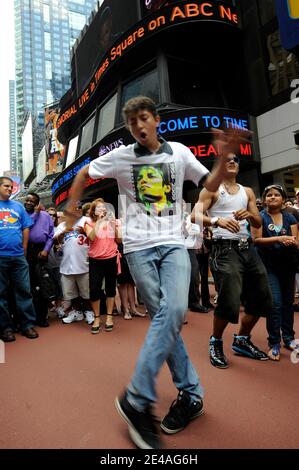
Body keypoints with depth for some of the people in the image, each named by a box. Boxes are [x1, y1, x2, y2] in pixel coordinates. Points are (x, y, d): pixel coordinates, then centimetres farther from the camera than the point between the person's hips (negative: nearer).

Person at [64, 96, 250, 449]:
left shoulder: (179, 152, 9)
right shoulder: (120, 156, 6)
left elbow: (210, 185, 12)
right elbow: (84, 173, 20)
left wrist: (224, 155, -2)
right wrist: (71, 204, 17)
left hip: (173, 244, 1)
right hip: (139, 247, 0)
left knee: (173, 312, -19)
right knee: (164, 317, -5)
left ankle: (136, 399, -7)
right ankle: (190, 393, 10)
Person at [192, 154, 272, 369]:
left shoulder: (248, 192, 18)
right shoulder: (211, 190, 2)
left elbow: (259, 223, 14)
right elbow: (195, 216, -11)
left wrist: (249, 215, -9)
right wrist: (217, 220, -30)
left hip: (247, 248, 7)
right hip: (225, 249, -7)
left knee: (262, 299, 11)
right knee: (229, 302, -14)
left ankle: (242, 340, 31)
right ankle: (216, 342, 14)